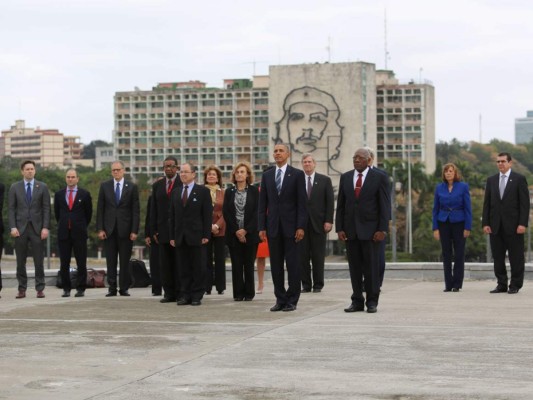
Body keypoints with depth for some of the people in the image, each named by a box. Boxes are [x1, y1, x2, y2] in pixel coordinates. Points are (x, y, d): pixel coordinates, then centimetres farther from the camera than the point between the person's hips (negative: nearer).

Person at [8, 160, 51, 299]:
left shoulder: (42, 187, 6)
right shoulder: (14, 187, 7)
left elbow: (46, 209, 3)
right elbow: (11, 209, 4)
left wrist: (45, 227, -7)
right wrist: (13, 227, -7)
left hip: (37, 228, -1)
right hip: (21, 228, 1)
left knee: (39, 260, -1)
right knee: (20, 261, 3)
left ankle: (40, 289, 4)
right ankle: (22, 289, 9)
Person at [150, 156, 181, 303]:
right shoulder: (157, 185, 13)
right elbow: (153, 209, 12)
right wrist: (154, 230, 5)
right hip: (163, 230, 4)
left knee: (179, 263, -1)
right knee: (165, 264, 4)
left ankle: (180, 293, 4)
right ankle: (169, 293, 8)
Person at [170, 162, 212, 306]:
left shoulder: (203, 191, 1)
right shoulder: (176, 193, 14)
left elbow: (208, 214, -3)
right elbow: (172, 216, 14)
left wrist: (206, 235, -10)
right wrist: (172, 236, 7)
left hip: (196, 236, -4)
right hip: (180, 237, 4)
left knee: (198, 268, 0)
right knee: (183, 268, 5)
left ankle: (197, 296, 5)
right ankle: (186, 295, 9)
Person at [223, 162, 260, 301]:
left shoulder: (254, 191, 3)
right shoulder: (229, 192, 8)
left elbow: (256, 212, -3)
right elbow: (226, 212, 3)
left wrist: (246, 230, -11)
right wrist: (236, 230, -7)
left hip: (250, 233, -2)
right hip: (233, 234, 2)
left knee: (248, 264, 1)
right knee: (236, 265, 2)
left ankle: (249, 293, 7)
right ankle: (238, 293, 5)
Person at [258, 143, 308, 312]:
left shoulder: (297, 174, 0)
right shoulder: (267, 175, 10)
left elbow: (302, 202, -4)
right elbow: (262, 204, 9)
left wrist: (301, 226, -11)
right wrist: (262, 227, 2)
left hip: (291, 226, -3)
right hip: (273, 227, 3)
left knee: (293, 265, -1)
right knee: (276, 266, 4)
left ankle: (292, 300, 5)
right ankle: (280, 299, 11)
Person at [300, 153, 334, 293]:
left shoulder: (325, 180, 5)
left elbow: (330, 202, 2)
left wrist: (328, 221, -6)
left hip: (318, 223, -1)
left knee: (318, 256, 1)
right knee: (303, 256, 2)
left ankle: (318, 285, 7)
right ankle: (306, 284, 8)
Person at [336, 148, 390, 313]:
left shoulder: (379, 177, -1)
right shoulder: (345, 177, 10)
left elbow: (385, 205, -4)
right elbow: (340, 205, 10)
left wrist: (382, 229, -11)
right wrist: (339, 228, 2)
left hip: (370, 229, -3)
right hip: (350, 229, 3)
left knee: (371, 267, 0)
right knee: (354, 267, 4)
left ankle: (372, 302, 7)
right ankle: (357, 301, 9)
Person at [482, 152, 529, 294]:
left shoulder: (519, 179, 0)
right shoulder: (491, 180, 12)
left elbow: (525, 203, -5)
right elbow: (487, 203, 11)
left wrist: (523, 224, -13)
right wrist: (485, 223, 2)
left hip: (513, 225, -4)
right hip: (496, 226, 4)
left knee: (516, 257, 1)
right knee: (497, 257, 4)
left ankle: (515, 285, 8)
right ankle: (502, 285, 12)